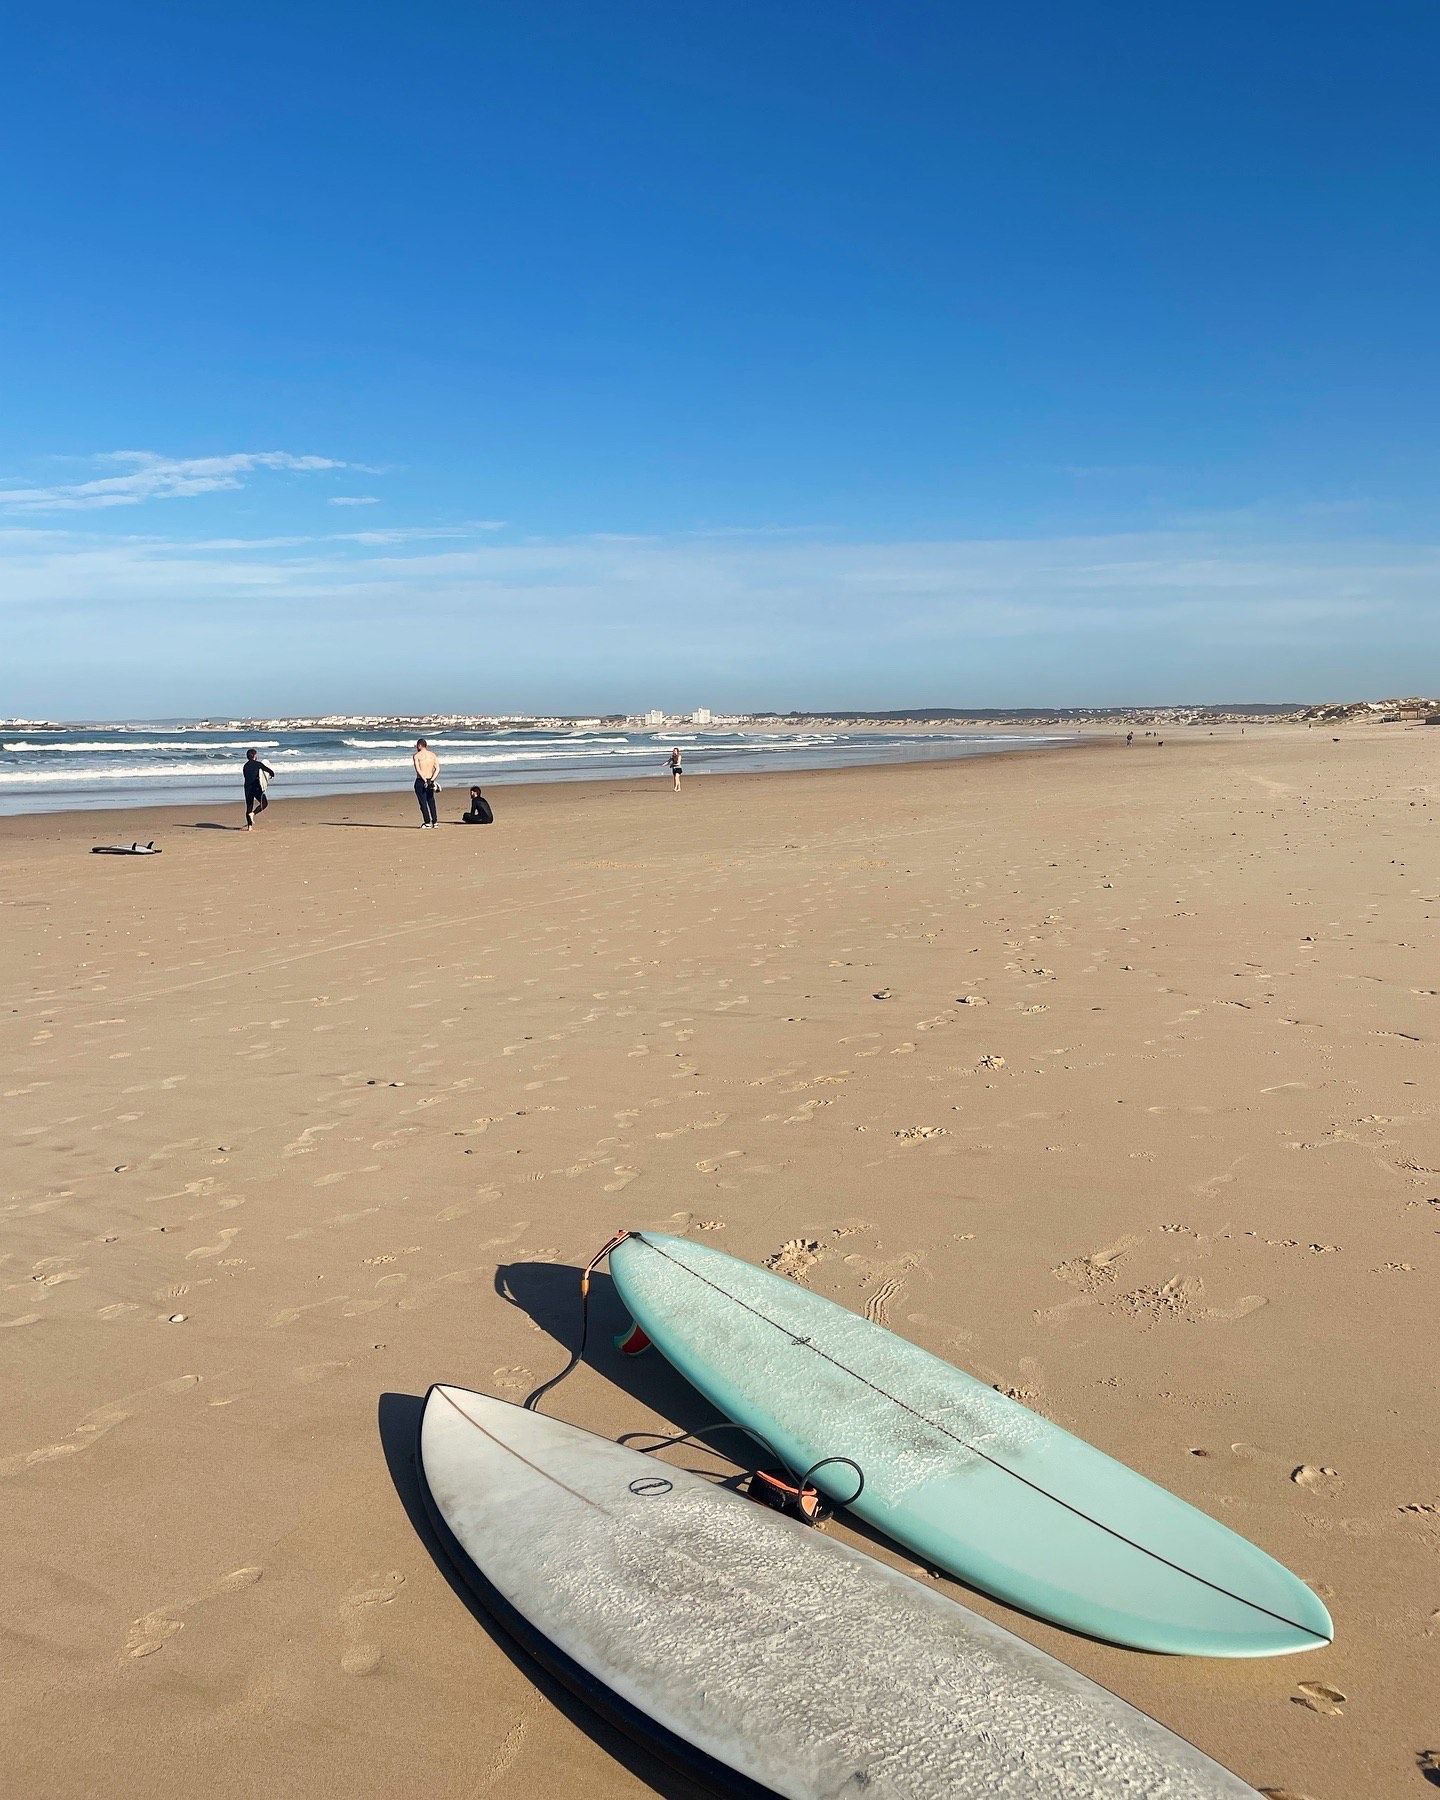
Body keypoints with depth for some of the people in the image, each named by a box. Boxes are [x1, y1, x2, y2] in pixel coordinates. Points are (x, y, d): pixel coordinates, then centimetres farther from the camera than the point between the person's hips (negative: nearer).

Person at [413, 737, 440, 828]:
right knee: (431, 801, 14)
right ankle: (434, 822, 15)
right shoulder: (433, 755, 8)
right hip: (430, 781, 5)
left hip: (420, 781, -5)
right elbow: (437, 769, -2)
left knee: (423, 802, 0)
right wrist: (431, 780, -9)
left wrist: (425, 780, -20)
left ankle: (427, 823, -3)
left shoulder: (417, 755, -6)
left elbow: (418, 770, -18)